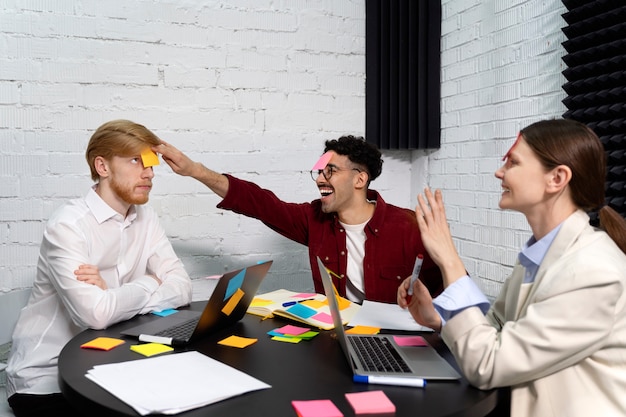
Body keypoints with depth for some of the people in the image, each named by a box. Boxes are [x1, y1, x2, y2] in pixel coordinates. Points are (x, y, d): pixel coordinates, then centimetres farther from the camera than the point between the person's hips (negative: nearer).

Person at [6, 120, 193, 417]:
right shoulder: (68, 224, -21)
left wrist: (116, 296, -24)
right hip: (45, 379, -6)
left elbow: (182, 288, -9)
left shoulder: (146, 219, 0)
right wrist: (150, 282, -15)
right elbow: (96, 313, -32)